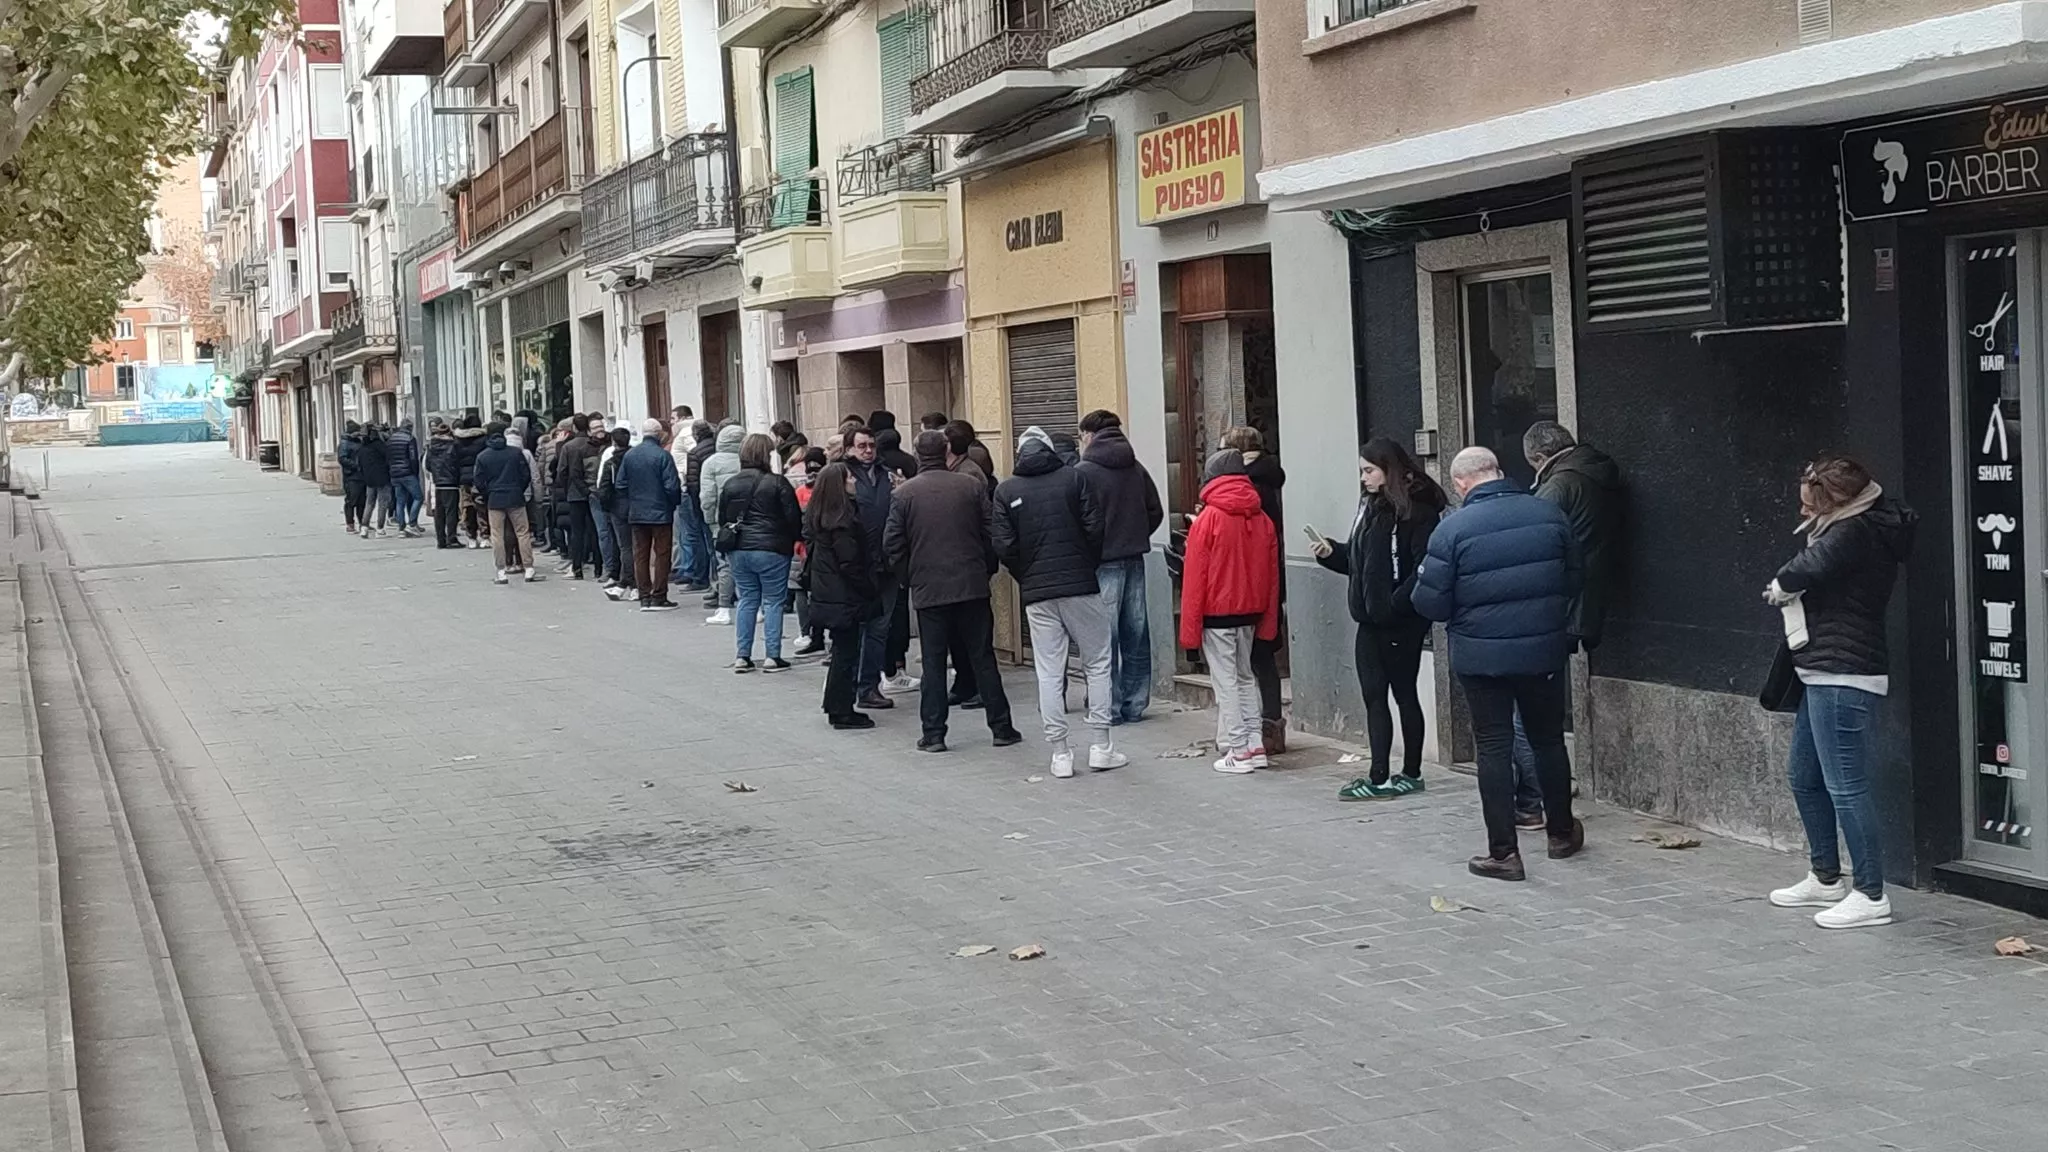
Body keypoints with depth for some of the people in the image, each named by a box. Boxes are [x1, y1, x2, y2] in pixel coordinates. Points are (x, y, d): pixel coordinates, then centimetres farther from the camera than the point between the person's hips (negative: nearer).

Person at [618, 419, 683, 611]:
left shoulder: (629, 455, 2)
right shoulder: (662, 455, -14)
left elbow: (621, 483, 5)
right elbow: (671, 485, -15)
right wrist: (676, 502, 3)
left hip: (636, 513, 5)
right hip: (660, 513, -5)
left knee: (640, 555, 9)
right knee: (661, 554, 2)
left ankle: (645, 598, 10)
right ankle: (659, 597, 1)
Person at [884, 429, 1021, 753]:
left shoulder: (903, 494, -2)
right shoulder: (972, 486, 0)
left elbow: (892, 545, -3)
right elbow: (991, 535, 0)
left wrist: (909, 578, 9)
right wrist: (987, 570, 13)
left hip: (928, 590, -1)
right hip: (972, 586, 1)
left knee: (933, 662, 5)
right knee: (983, 658, 7)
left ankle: (933, 733, 4)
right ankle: (1001, 727, 10)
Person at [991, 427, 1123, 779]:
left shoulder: (1005, 490, 3)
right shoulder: (1073, 478, -1)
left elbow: (1004, 545, -3)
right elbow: (1095, 528, -6)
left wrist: (1026, 576, 11)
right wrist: (1090, 566, 10)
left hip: (1036, 593, 1)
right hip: (1081, 586, -1)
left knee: (1048, 673, 5)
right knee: (1098, 663, 9)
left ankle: (1059, 752, 4)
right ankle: (1101, 746, 7)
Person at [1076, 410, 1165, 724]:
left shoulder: (1082, 472, -10)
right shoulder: (1136, 468, 8)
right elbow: (1156, 512, 10)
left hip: (1102, 561, -6)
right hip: (1135, 559, 6)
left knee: (1104, 638, -2)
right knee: (1136, 634, 10)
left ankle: (1110, 707, -1)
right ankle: (1135, 705, 15)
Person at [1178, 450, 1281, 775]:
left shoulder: (1207, 520, -12)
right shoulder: (1262, 519, 3)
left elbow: (1194, 576, -11)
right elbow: (1272, 574, 6)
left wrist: (1190, 627, -6)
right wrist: (1267, 622, 14)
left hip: (1217, 614, -5)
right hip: (1250, 611, 5)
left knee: (1225, 682, 0)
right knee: (1245, 676, 17)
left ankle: (1236, 751, 0)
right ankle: (1254, 745, 16)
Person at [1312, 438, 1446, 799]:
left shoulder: (1417, 510, -14)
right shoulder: (1370, 507, 13)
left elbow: (1425, 567, -21)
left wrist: (1397, 602, -25)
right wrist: (1330, 552, 2)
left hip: (1401, 622, -8)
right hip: (1371, 621, 8)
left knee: (1404, 694, 3)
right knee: (1374, 696, 6)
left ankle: (1411, 773, 14)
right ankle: (1379, 776, 9)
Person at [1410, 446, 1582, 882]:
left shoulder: (1453, 528, -14)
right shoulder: (1548, 514, -3)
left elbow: (1432, 603, -13)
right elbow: (1573, 580, 9)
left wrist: (1419, 589, 9)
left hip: (1481, 657, -3)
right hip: (1544, 651, 3)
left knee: (1494, 748, 4)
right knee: (1548, 740, 18)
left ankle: (1503, 852, 4)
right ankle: (1562, 833, 32)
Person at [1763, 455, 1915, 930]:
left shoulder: (1857, 533, -16)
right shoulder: (1852, 529, 18)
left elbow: (1807, 568, -28)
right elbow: (1811, 568, 14)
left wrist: (1779, 587, -8)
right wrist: (1789, 589, -6)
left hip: (1842, 678, -11)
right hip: (1823, 675, 11)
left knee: (1845, 786, -8)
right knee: (1804, 777, 19)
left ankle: (1871, 896, -3)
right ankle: (1826, 878, 30)